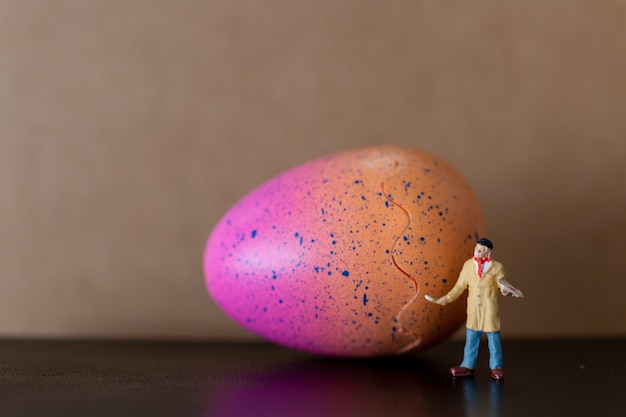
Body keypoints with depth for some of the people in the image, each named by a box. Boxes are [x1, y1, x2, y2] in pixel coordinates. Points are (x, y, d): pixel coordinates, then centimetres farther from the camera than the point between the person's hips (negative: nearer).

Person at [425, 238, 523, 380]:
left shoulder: (497, 267, -4)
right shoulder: (468, 264, 3)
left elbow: (503, 285, -5)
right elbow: (460, 286, 4)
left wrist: (506, 291, -28)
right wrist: (447, 298, -4)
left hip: (490, 310, -3)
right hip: (473, 310, 3)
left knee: (493, 338, 5)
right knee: (471, 338, 10)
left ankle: (496, 367, 18)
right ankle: (468, 366, 21)